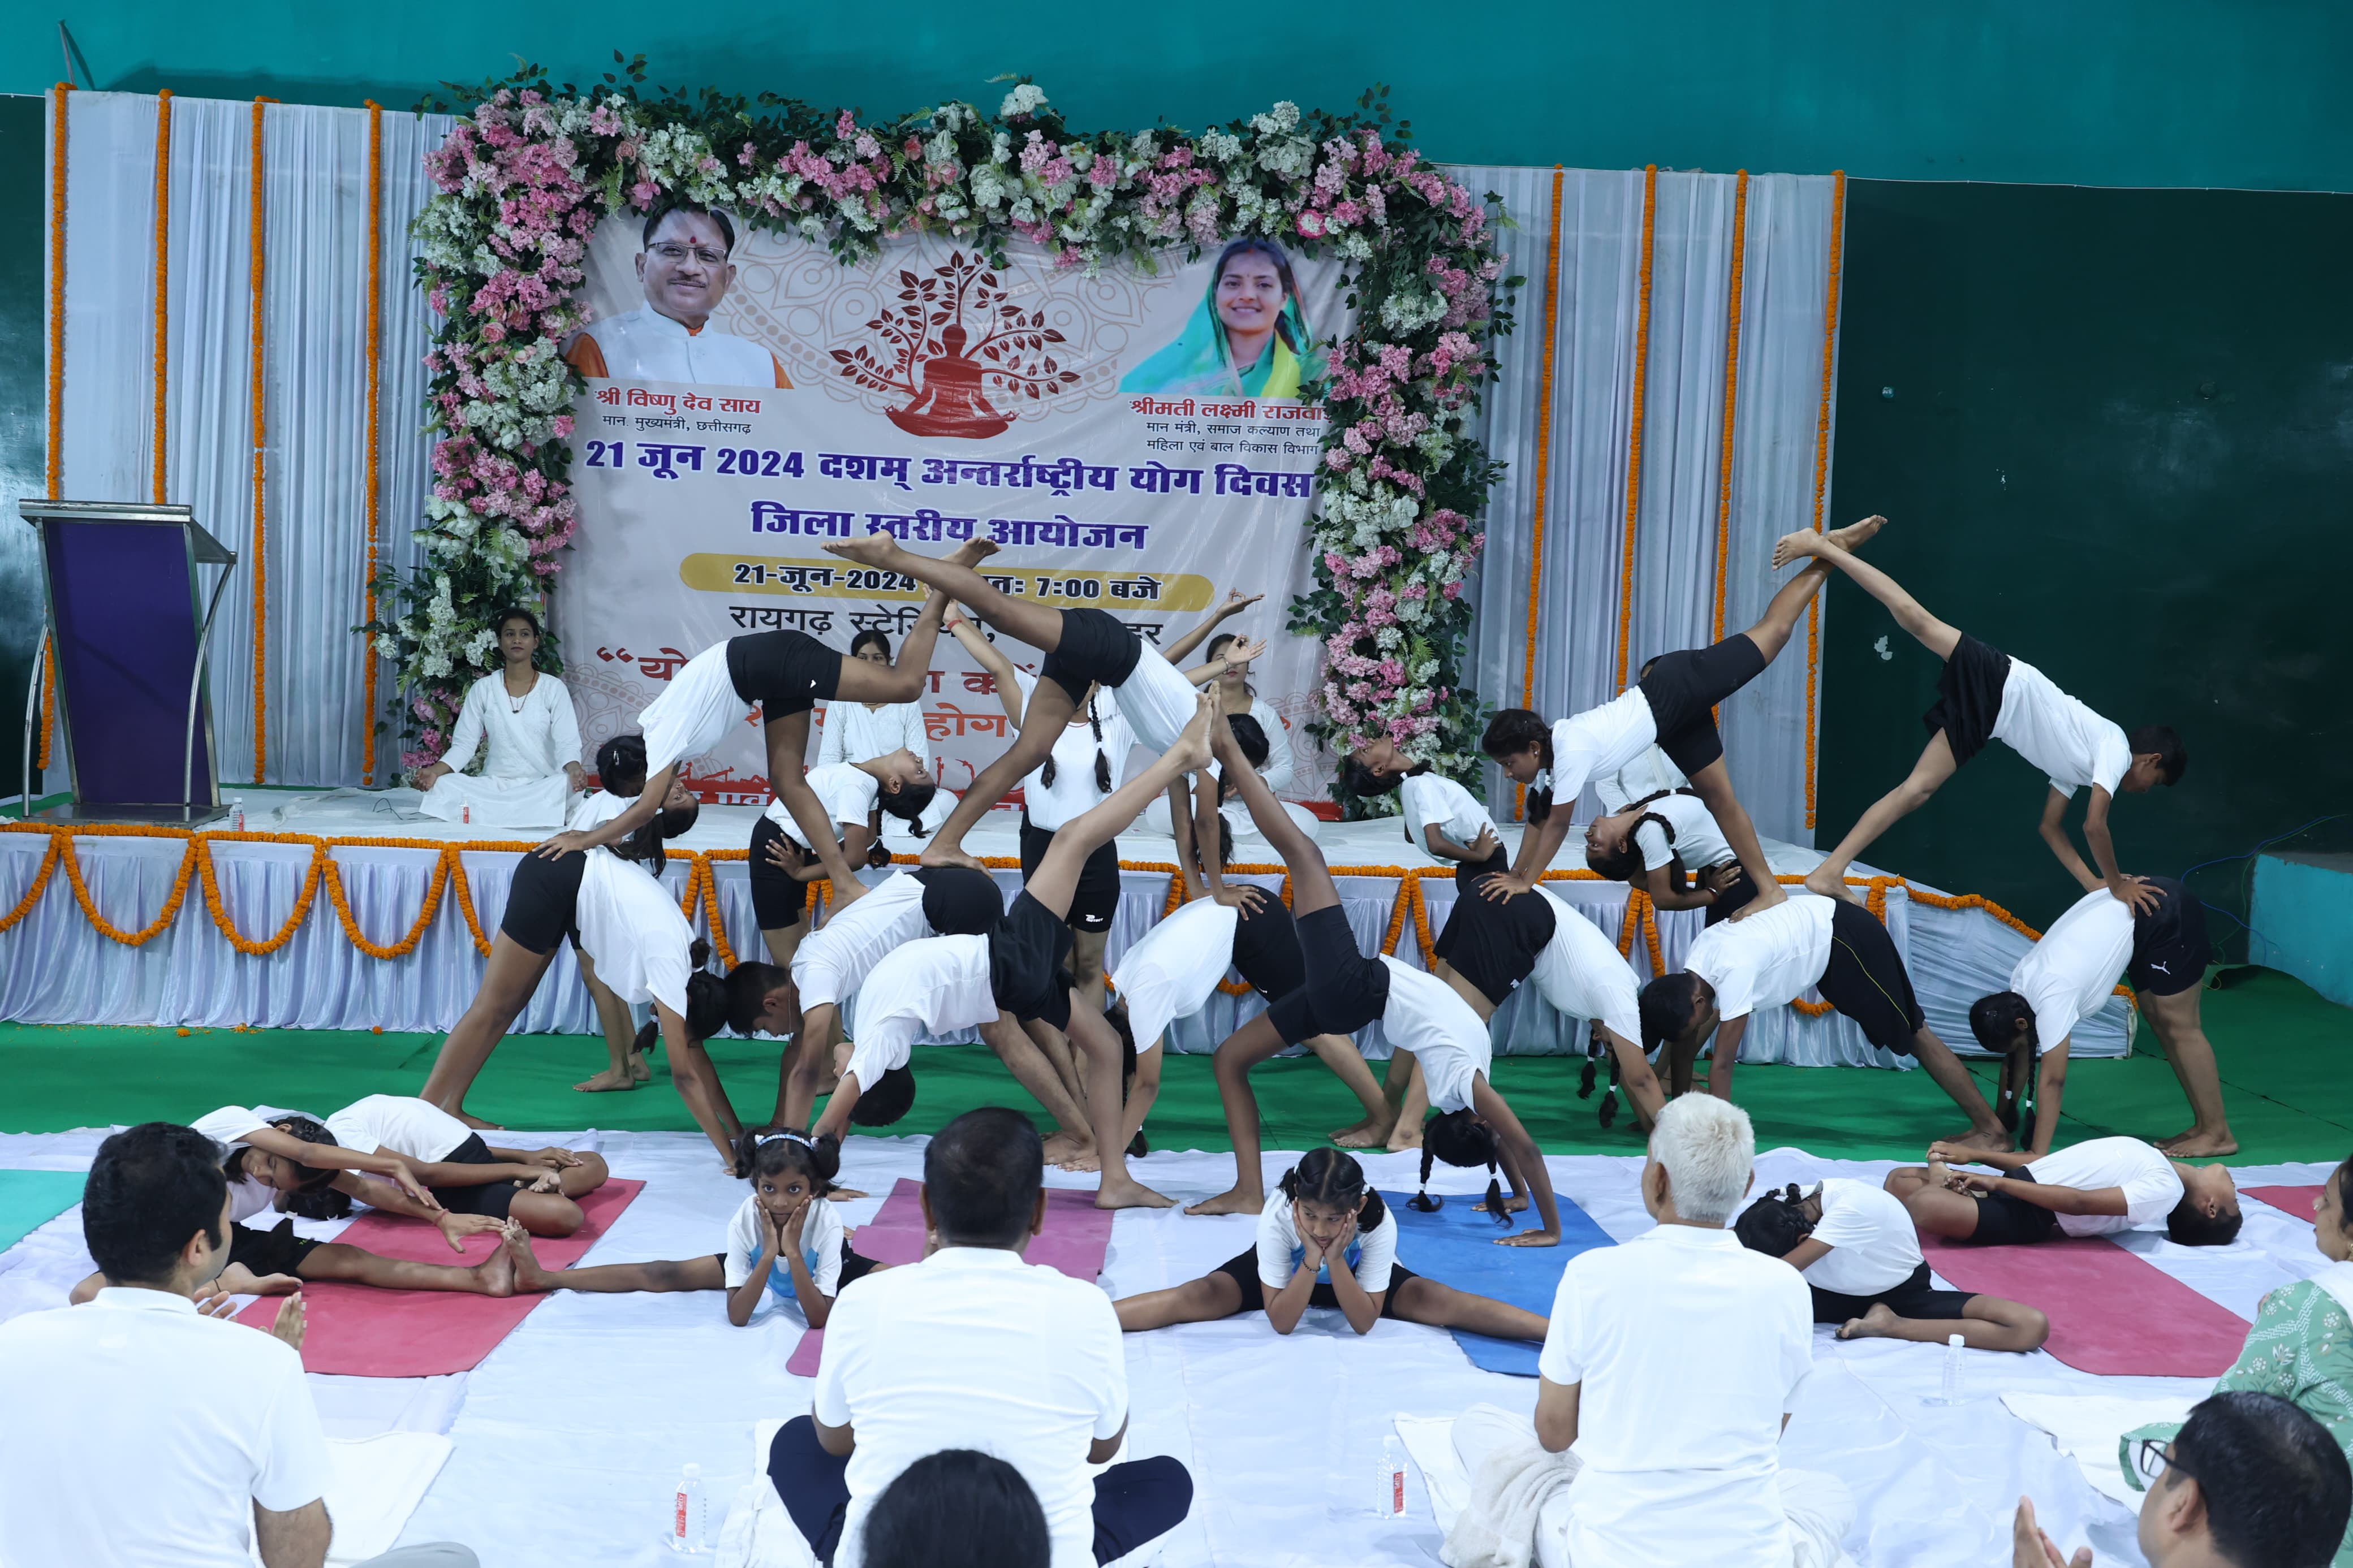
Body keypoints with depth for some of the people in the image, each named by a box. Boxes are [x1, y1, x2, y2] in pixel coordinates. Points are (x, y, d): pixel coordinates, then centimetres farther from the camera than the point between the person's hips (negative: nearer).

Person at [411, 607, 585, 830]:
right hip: (494, 786, 1)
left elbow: (567, 743, -6)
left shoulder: (553, 688, 4)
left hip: (544, 787, -1)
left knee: (567, 786, -35)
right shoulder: (483, 689, 9)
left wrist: (574, 770, -29)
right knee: (446, 786, -28)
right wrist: (436, 771, -16)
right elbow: (464, 743, 4)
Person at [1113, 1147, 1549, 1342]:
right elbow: (1280, 1322, -32)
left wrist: (1335, 1260, -44)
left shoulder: (1379, 1223, -37)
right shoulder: (1276, 1218, -38)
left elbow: (1364, 1323, -30)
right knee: (1197, 1297, -24)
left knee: (1439, 1300, -22)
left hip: (1355, 1273, 0)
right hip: (1288, 1272, 0)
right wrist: (1312, 1259, -46)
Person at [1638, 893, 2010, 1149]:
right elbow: (1684, 1046, 3)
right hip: (1820, 936, 8)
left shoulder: (1732, 971, -34)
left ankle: (1992, 1129, -1)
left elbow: (1722, 1065, -30)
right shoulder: (1686, 978, -9)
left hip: (1846, 935, -8)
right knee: (1903, 1035, 11)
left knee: (1913, 1035, -6)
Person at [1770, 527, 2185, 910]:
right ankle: (1823, 547, -17)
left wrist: (2094, 884, 24)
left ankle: (1829, 873, -15)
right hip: (1998, 684, -7)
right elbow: (2094, 825, -12)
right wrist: (2118, 885, -1)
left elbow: (2050, 825, 26)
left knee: (1917, 790, -6)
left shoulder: (2080, 765, 21)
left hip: (1987, 711, 7)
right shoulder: (2116, 747, -2)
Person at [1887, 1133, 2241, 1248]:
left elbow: (2078, 1202, -19)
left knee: (1924, 1203, -32)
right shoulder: (2153, 1165, 18)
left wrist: (1998, 1183, -19)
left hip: (2024, 1215, -10)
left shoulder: (2164, 1191, -9)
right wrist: (1971, 1155, 10)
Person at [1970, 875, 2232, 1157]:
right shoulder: (2020, 984, -2)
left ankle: (2217, 1133, 2)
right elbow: (2016, 1059, 8)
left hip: (2166, 915, -8)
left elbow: (2052, 1081, -25)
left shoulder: (2051, 998, -25)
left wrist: (2037, 1155, -24)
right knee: (2159, 1021, 10)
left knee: (2178, 1025, -4)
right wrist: (2002, 1124, 12)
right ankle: (2202, 1126, 16)